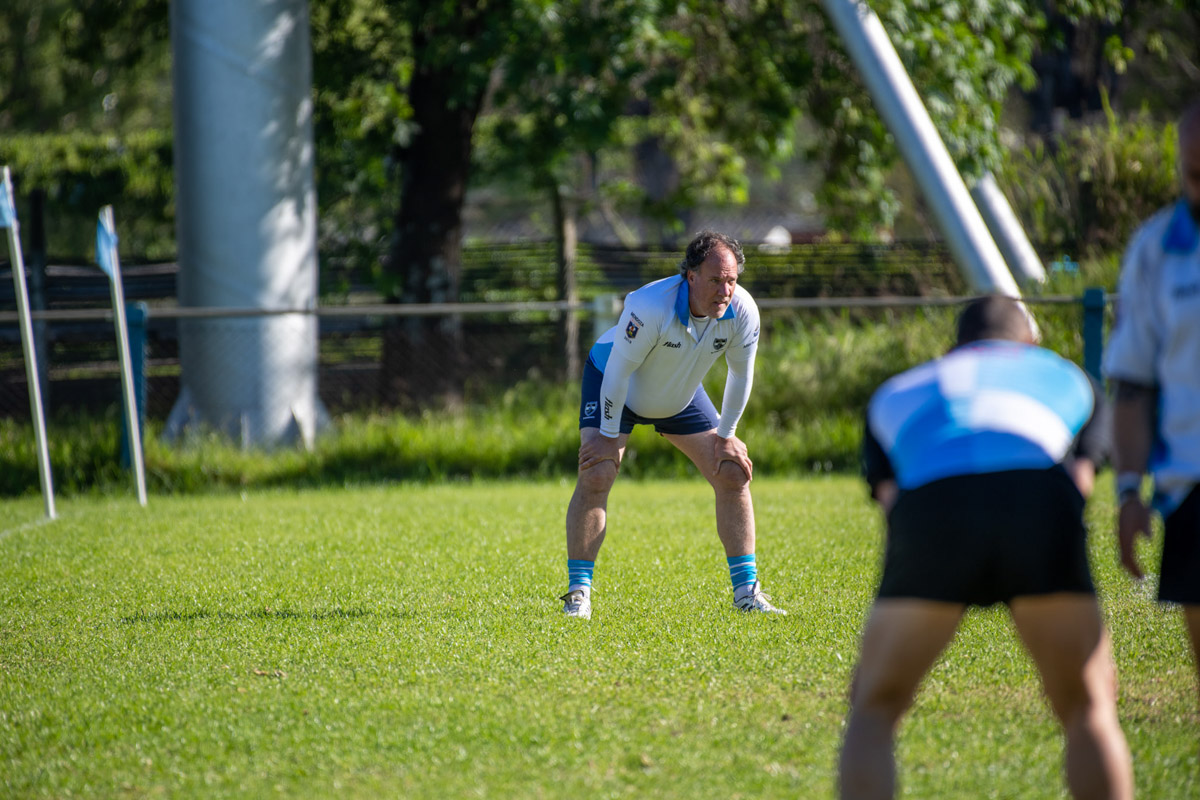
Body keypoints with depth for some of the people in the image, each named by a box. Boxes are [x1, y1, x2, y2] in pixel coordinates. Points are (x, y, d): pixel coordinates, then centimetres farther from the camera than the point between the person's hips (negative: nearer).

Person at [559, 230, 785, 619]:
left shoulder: (742, 311, -26)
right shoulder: (651, 306, -40)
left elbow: (741, 373, -8)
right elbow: (619, 370, -28)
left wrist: (725, 436, -2)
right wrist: (609, 436, -22)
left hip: (682, 395, 5)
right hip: (613, 384, -5)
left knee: (733, 473, -2)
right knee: (596, 476, -20)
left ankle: (746, 591, 6)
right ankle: (578, 594, -11)